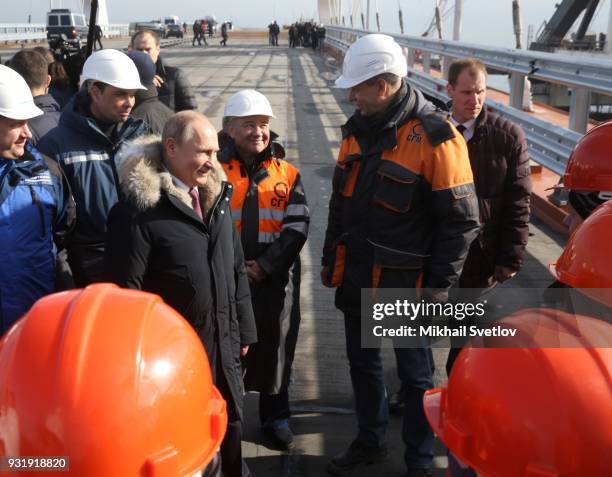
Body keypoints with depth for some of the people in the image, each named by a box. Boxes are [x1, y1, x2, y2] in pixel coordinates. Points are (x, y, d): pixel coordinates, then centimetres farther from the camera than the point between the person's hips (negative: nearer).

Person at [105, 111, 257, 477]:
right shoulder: (139, 207, -17)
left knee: (232, 427, 23)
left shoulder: (217, 196, 6)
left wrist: (244, 330, 14)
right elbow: (125, 288, -16)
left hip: (223, 349, 7)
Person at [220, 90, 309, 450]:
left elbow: (298, 226, -2)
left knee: (275, 347, 13)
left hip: (276, 279, 1)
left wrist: (265, 264, -12)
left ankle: (276, 416, 31)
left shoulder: (288, 174, 4)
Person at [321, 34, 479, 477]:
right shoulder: (358, 128, 4)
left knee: (415, 374, 11)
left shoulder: (434, 135, -18)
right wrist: (331, 258, 15)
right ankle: (370, 441, 41)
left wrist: (439, 284, -13)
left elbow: (461, 220, -15)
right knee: (362, 362, 20)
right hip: (356, 275, 7)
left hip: (405, 282, -7)